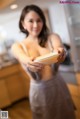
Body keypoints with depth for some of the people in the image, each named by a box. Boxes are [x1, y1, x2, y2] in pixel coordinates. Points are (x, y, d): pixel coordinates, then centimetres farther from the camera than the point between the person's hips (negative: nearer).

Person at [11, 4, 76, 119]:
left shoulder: (52, 37, -5)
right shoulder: (17, 46, -7)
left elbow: (58, 47, -27)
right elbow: (23, 58, -29)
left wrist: (60, 52, -51)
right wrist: (29, 63, -52)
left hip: (59, 86, 1)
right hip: (39, 90, -1)